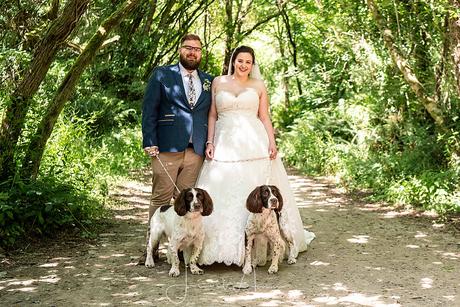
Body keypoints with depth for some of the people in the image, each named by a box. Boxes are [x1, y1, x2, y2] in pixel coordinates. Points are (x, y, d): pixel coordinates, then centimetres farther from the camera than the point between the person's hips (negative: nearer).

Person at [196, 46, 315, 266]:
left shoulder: (258, 86, 11)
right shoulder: (218, 82, 12)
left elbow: (265, 117, 8)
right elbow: (212, 115, 10)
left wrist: (272, 143, -4)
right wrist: (210, 142, 0)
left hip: (254, 146, 0)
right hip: (225, 145, 1)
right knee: (224, 195, -3)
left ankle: (258, 245, 2)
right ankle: (224, 246, 3)